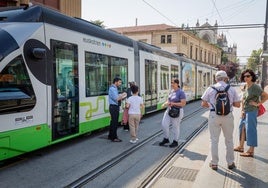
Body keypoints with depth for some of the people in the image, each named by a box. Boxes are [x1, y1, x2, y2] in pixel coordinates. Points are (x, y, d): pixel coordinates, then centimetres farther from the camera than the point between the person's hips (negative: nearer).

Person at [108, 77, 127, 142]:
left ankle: (110, 136, 26)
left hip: (116, 107, 10)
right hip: (114, 107, -10)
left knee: (113, 122, 16)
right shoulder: (112, 89, -15)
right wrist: (122, 95, -8)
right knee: (115, 122, -6)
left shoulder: (115, 88, 17)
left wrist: (122, 96, -1)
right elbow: (116, 98, -22)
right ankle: (114, 137, 0)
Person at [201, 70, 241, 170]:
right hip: (228, 116, 1)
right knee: (229, 140, 16)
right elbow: (238, 104, 3)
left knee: (214, 140, 9)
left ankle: (214, 163, 16)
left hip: (214, 116, -1)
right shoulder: (231, 89, 0)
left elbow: (203, 104, 0)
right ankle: (230, 163, 25)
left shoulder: (210, 89, -1)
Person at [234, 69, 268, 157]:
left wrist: (258, 103, -15)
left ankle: (251, 151, 7)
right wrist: (242, 110, 10)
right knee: (242, 127, 16)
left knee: (250, 129, -3)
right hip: (245, 111, 9)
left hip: (252, 111, -9)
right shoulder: (245, 86, 9)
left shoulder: (255, 87, -15)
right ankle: (241, 146, 31)